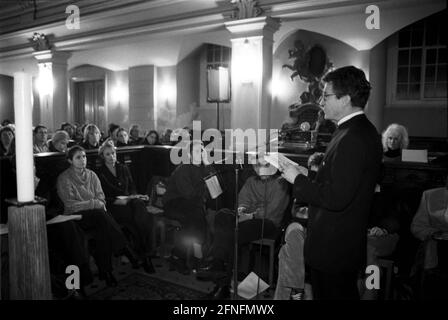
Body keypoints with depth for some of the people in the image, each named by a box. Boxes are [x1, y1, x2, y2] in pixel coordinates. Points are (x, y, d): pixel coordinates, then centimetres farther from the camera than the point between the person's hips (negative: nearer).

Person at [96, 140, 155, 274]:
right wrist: (116, 201, -16)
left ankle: (145, 254, -28)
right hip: (113, 207, -4)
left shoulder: (123, 168, 21)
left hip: (129, 201, 4)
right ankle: (143, 257, -21)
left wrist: (134, 196, -1)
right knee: (135, 219, -33)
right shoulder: (100, 173, 7)